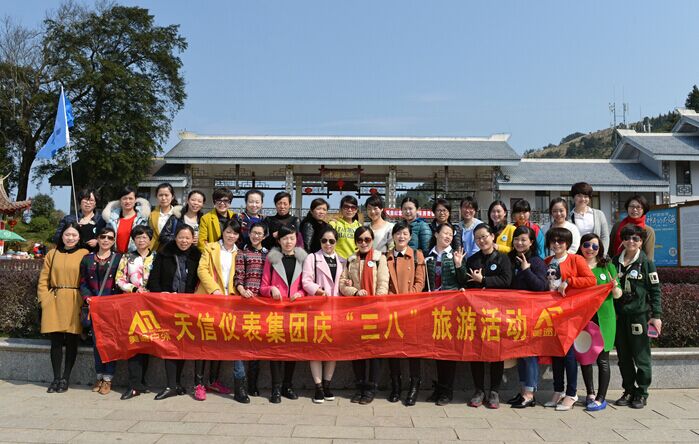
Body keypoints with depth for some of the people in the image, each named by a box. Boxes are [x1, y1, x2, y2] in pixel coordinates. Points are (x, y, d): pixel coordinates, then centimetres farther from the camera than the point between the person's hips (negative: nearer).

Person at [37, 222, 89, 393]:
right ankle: (56, 378, 16)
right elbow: (43, 281, 10)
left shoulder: (84, 254, 2)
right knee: (56, 341, 4)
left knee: (72, 341, 4)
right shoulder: (52, 254, 11)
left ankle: (66, 378, 15)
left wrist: (84, 302, -9)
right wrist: (45, 300, 0)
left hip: (75, 303, -2)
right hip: (54, 302, 2)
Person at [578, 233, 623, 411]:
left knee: (602, 359, 1)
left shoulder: (608, 266, 2)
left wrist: (615, 287, -19)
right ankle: (590, 394, 23)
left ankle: (601, 398, 9)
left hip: (603, 317, -2)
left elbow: (617, 295, 3)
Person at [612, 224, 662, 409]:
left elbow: (655, 290, -2)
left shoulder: (646, 262, -2)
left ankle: (642, 393, 14)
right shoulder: (615, 261, 8)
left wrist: (656, 315, -7)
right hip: (619, 315, 4)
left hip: (639, 314, -4)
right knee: (623, 356, 10)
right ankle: (629, 391, 22)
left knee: (641, 356, 3)